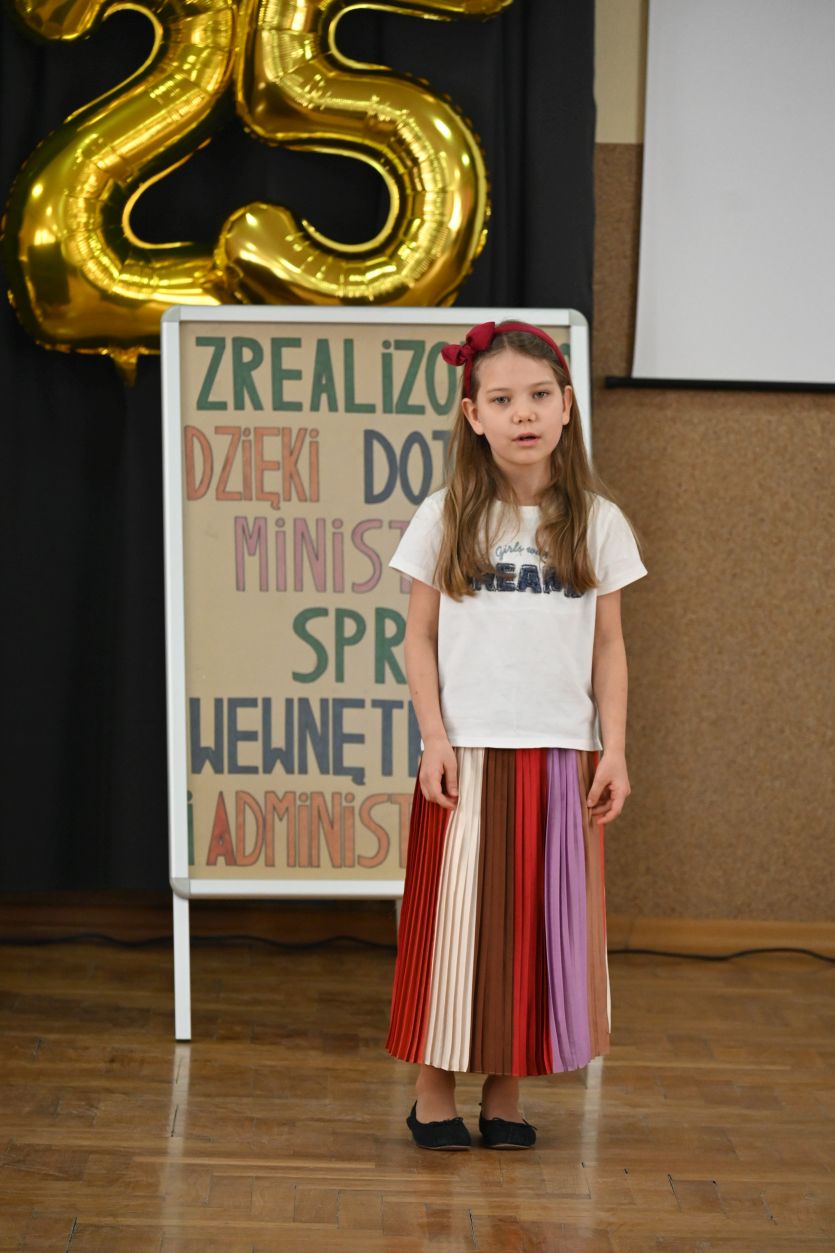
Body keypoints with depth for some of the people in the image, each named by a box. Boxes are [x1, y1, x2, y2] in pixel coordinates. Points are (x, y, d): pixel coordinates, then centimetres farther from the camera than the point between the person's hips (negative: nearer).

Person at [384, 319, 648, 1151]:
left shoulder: (597, 523, 4)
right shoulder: (445, 518, 1)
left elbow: (607, 647, 6)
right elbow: (420, 639, 2)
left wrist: (614, 750, -1)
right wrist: (434, 739, -7)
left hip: (561, 759, 1)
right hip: (467, 757, -1)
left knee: (540, 921, 6)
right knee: (454, 914, 3)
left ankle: (506, 1090, 18)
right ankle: (435, 1088, 15)